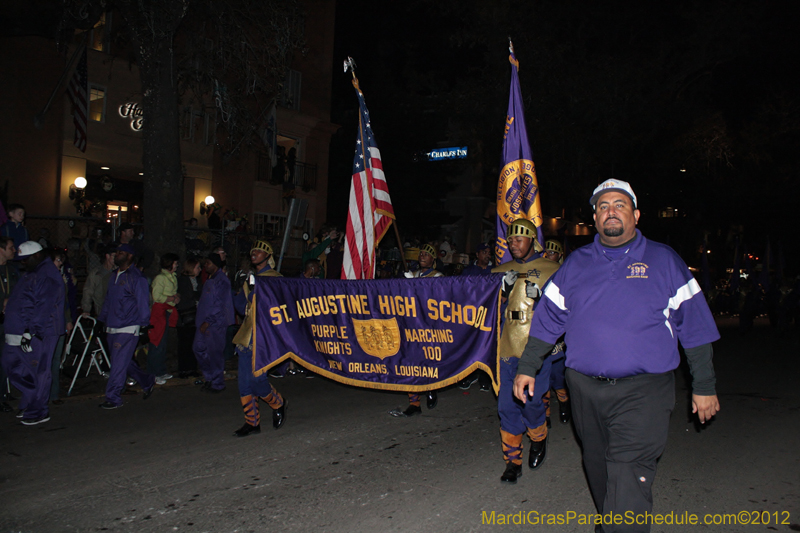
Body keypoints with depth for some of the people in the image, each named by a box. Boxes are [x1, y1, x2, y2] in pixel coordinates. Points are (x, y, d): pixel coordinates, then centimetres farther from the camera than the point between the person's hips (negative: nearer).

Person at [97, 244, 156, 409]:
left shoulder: (136, 277, -8)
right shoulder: (114, 275, 16)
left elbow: (143, 302, -9)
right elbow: (108, 300, 22)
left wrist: (143, 324, -11)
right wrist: (102, 319, 21)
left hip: (128, 329, -8)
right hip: (112, 328, 8)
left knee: (119, 364, -5)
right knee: (124, 362, 13)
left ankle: (113, 398, 2)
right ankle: (147, 381, 30)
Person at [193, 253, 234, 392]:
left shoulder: (222, 281, -14)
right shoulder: (209, 280, 15)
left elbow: (219, 305, -19)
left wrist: (208, 322, -19)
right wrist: (201, 321, 14)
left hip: (216, 323, -9)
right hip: (205, 322, 9)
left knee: (214, 352, -2)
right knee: (198, 347, 12)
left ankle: (217, 383, 10)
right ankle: (210, 377, 25)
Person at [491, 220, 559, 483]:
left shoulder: (551, 270, 5)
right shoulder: (500, 271, 15)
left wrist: (539, 295, -14)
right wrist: (503, 288, -4)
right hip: (507, 347, 3)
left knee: (532, 401, -5)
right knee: (507, 405, 3)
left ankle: (539, 439, 28)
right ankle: (512, 461, 16)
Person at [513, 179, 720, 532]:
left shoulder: (664, 260, 3)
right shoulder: (576, 263, 10)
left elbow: (695, 327, 4)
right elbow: (548, 318, 12)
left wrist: (704, 387, 4)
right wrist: (527, 367, 8)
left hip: (643, 392, -3)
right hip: (584, 389, 4)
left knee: (628, 482, -13)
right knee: (598, 472, 17)